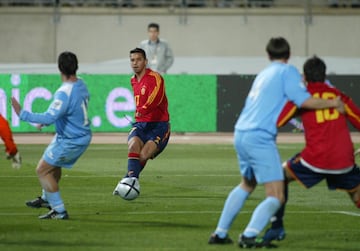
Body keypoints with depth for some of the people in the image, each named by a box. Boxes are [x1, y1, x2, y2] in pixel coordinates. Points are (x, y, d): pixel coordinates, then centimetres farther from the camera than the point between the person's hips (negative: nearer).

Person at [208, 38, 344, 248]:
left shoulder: (264, 74, 21)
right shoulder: (288, 71, -1)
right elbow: (304, 101, -11)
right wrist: (332, 103, 1)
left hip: (240, 135, 8)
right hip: (260, 138, -8)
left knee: (247, 184, 30)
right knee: (276, 197, -9)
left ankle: (220, 233, 30)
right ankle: (249, 236, -27)